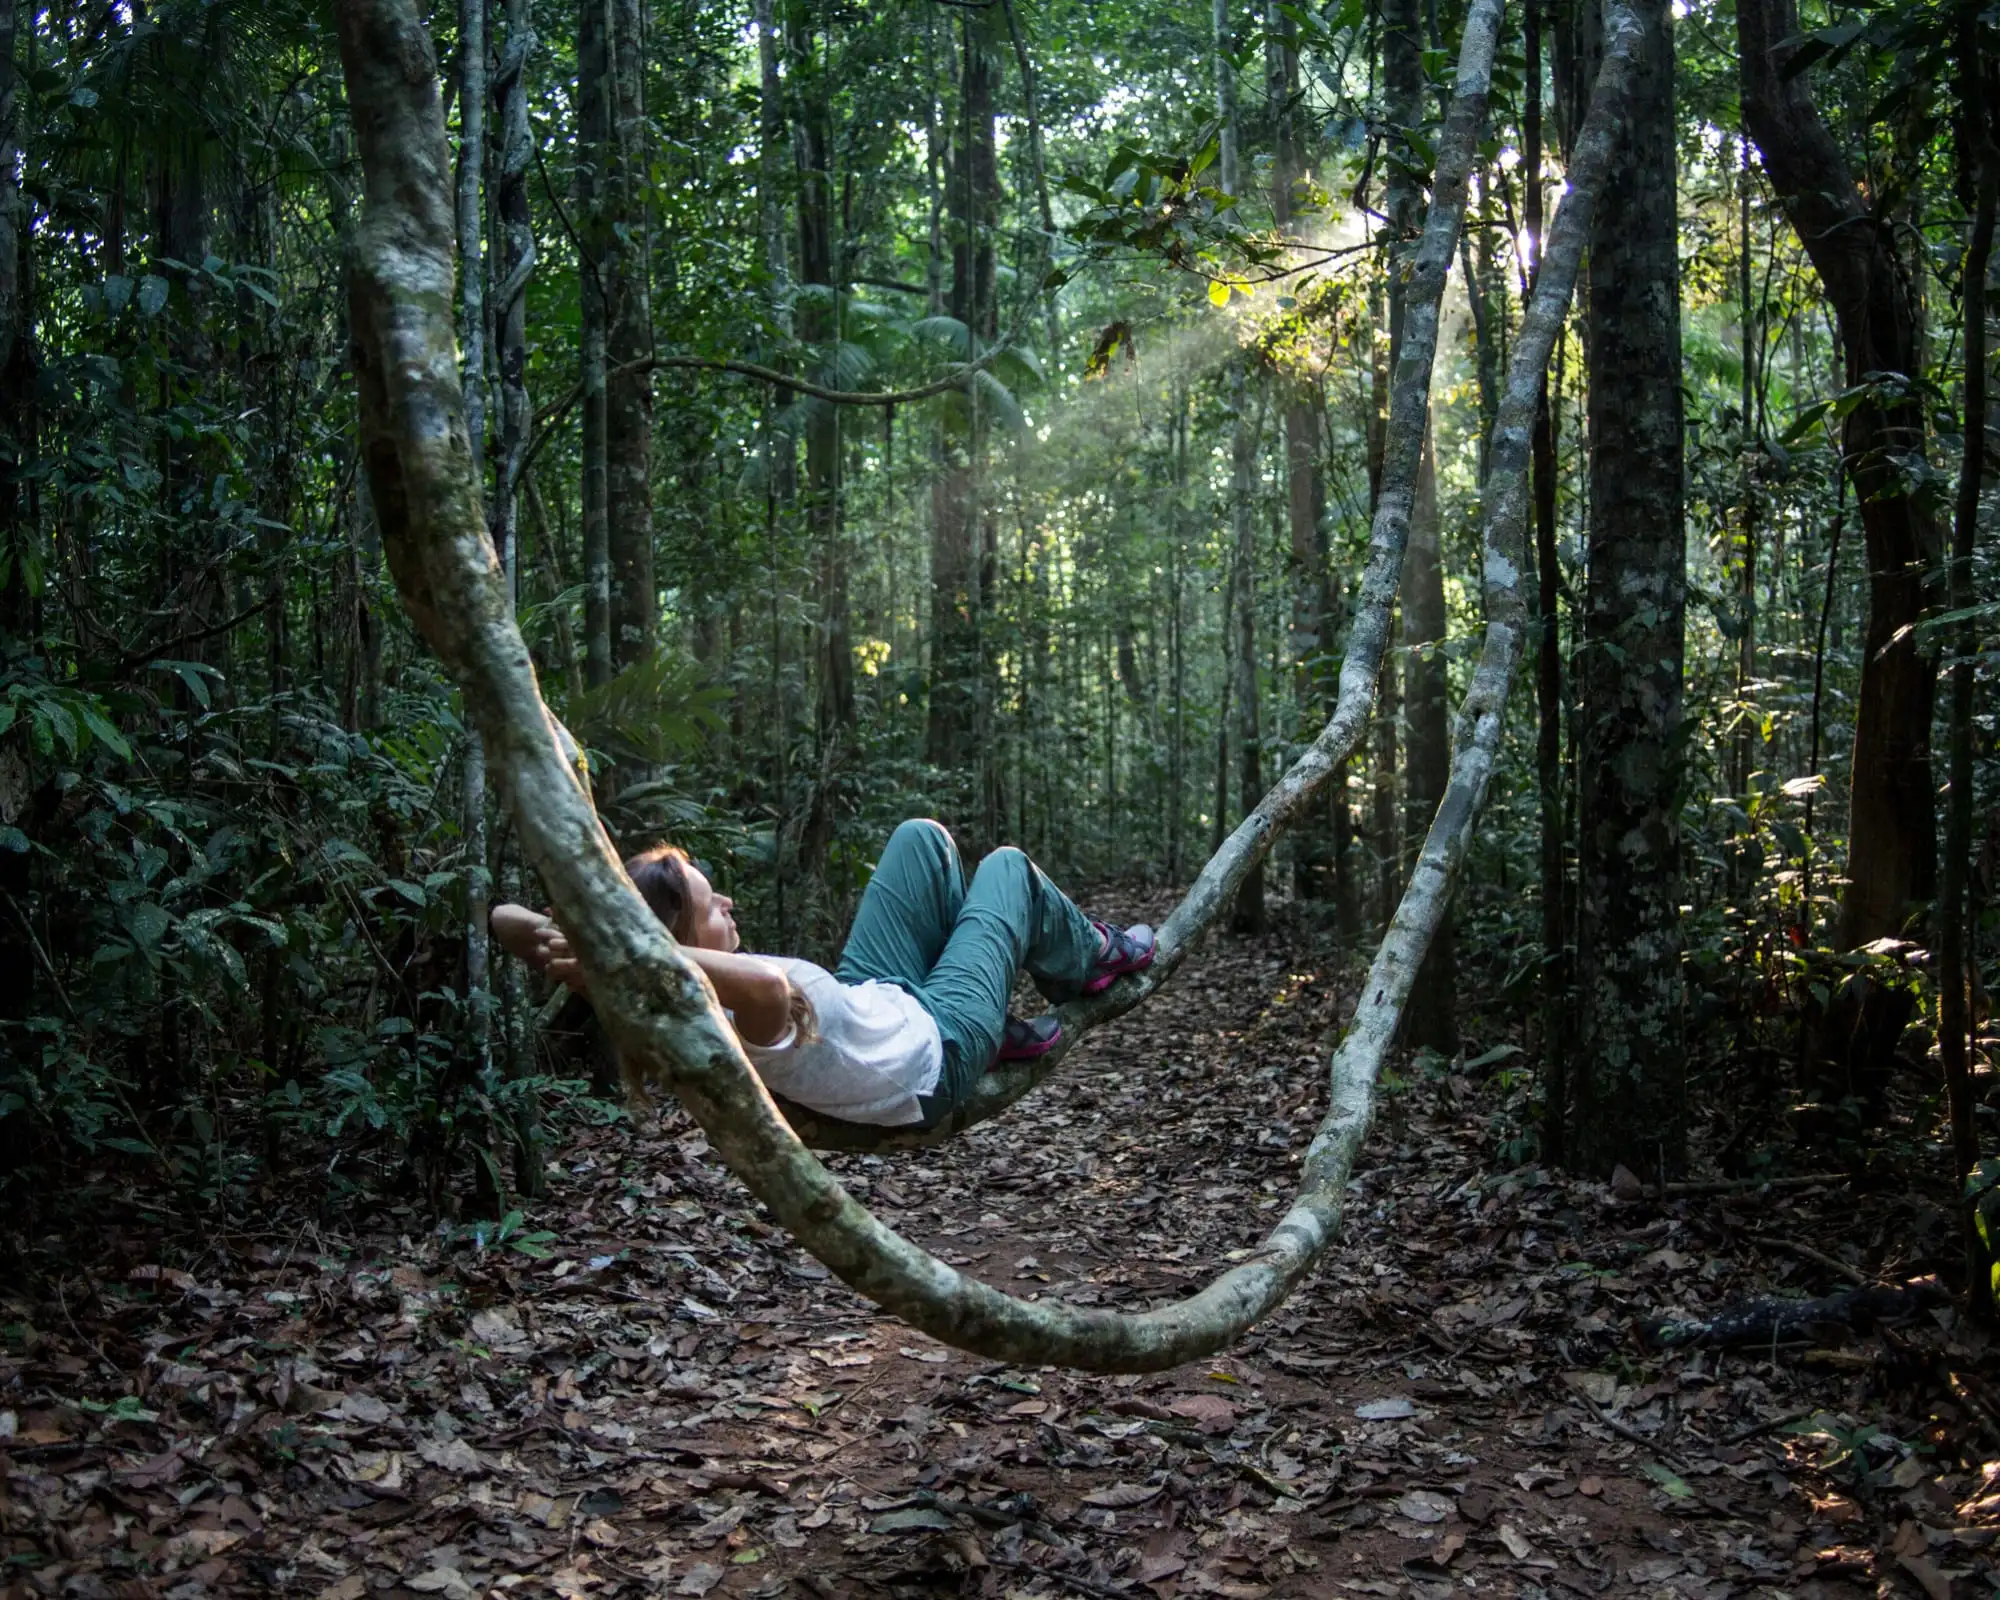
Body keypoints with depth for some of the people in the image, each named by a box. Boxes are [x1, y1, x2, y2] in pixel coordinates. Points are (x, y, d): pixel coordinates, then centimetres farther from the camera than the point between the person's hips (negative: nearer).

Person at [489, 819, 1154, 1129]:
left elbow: (505, 917, -23)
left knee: (922, 838, 14)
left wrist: (557, 932, -45)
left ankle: (1002, 1026, 31)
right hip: (935, 1053, -7)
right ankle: (1092, 959, 42)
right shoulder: (751, 1018, -45)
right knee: (1008, 867, 8)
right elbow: (769, 982, -71)